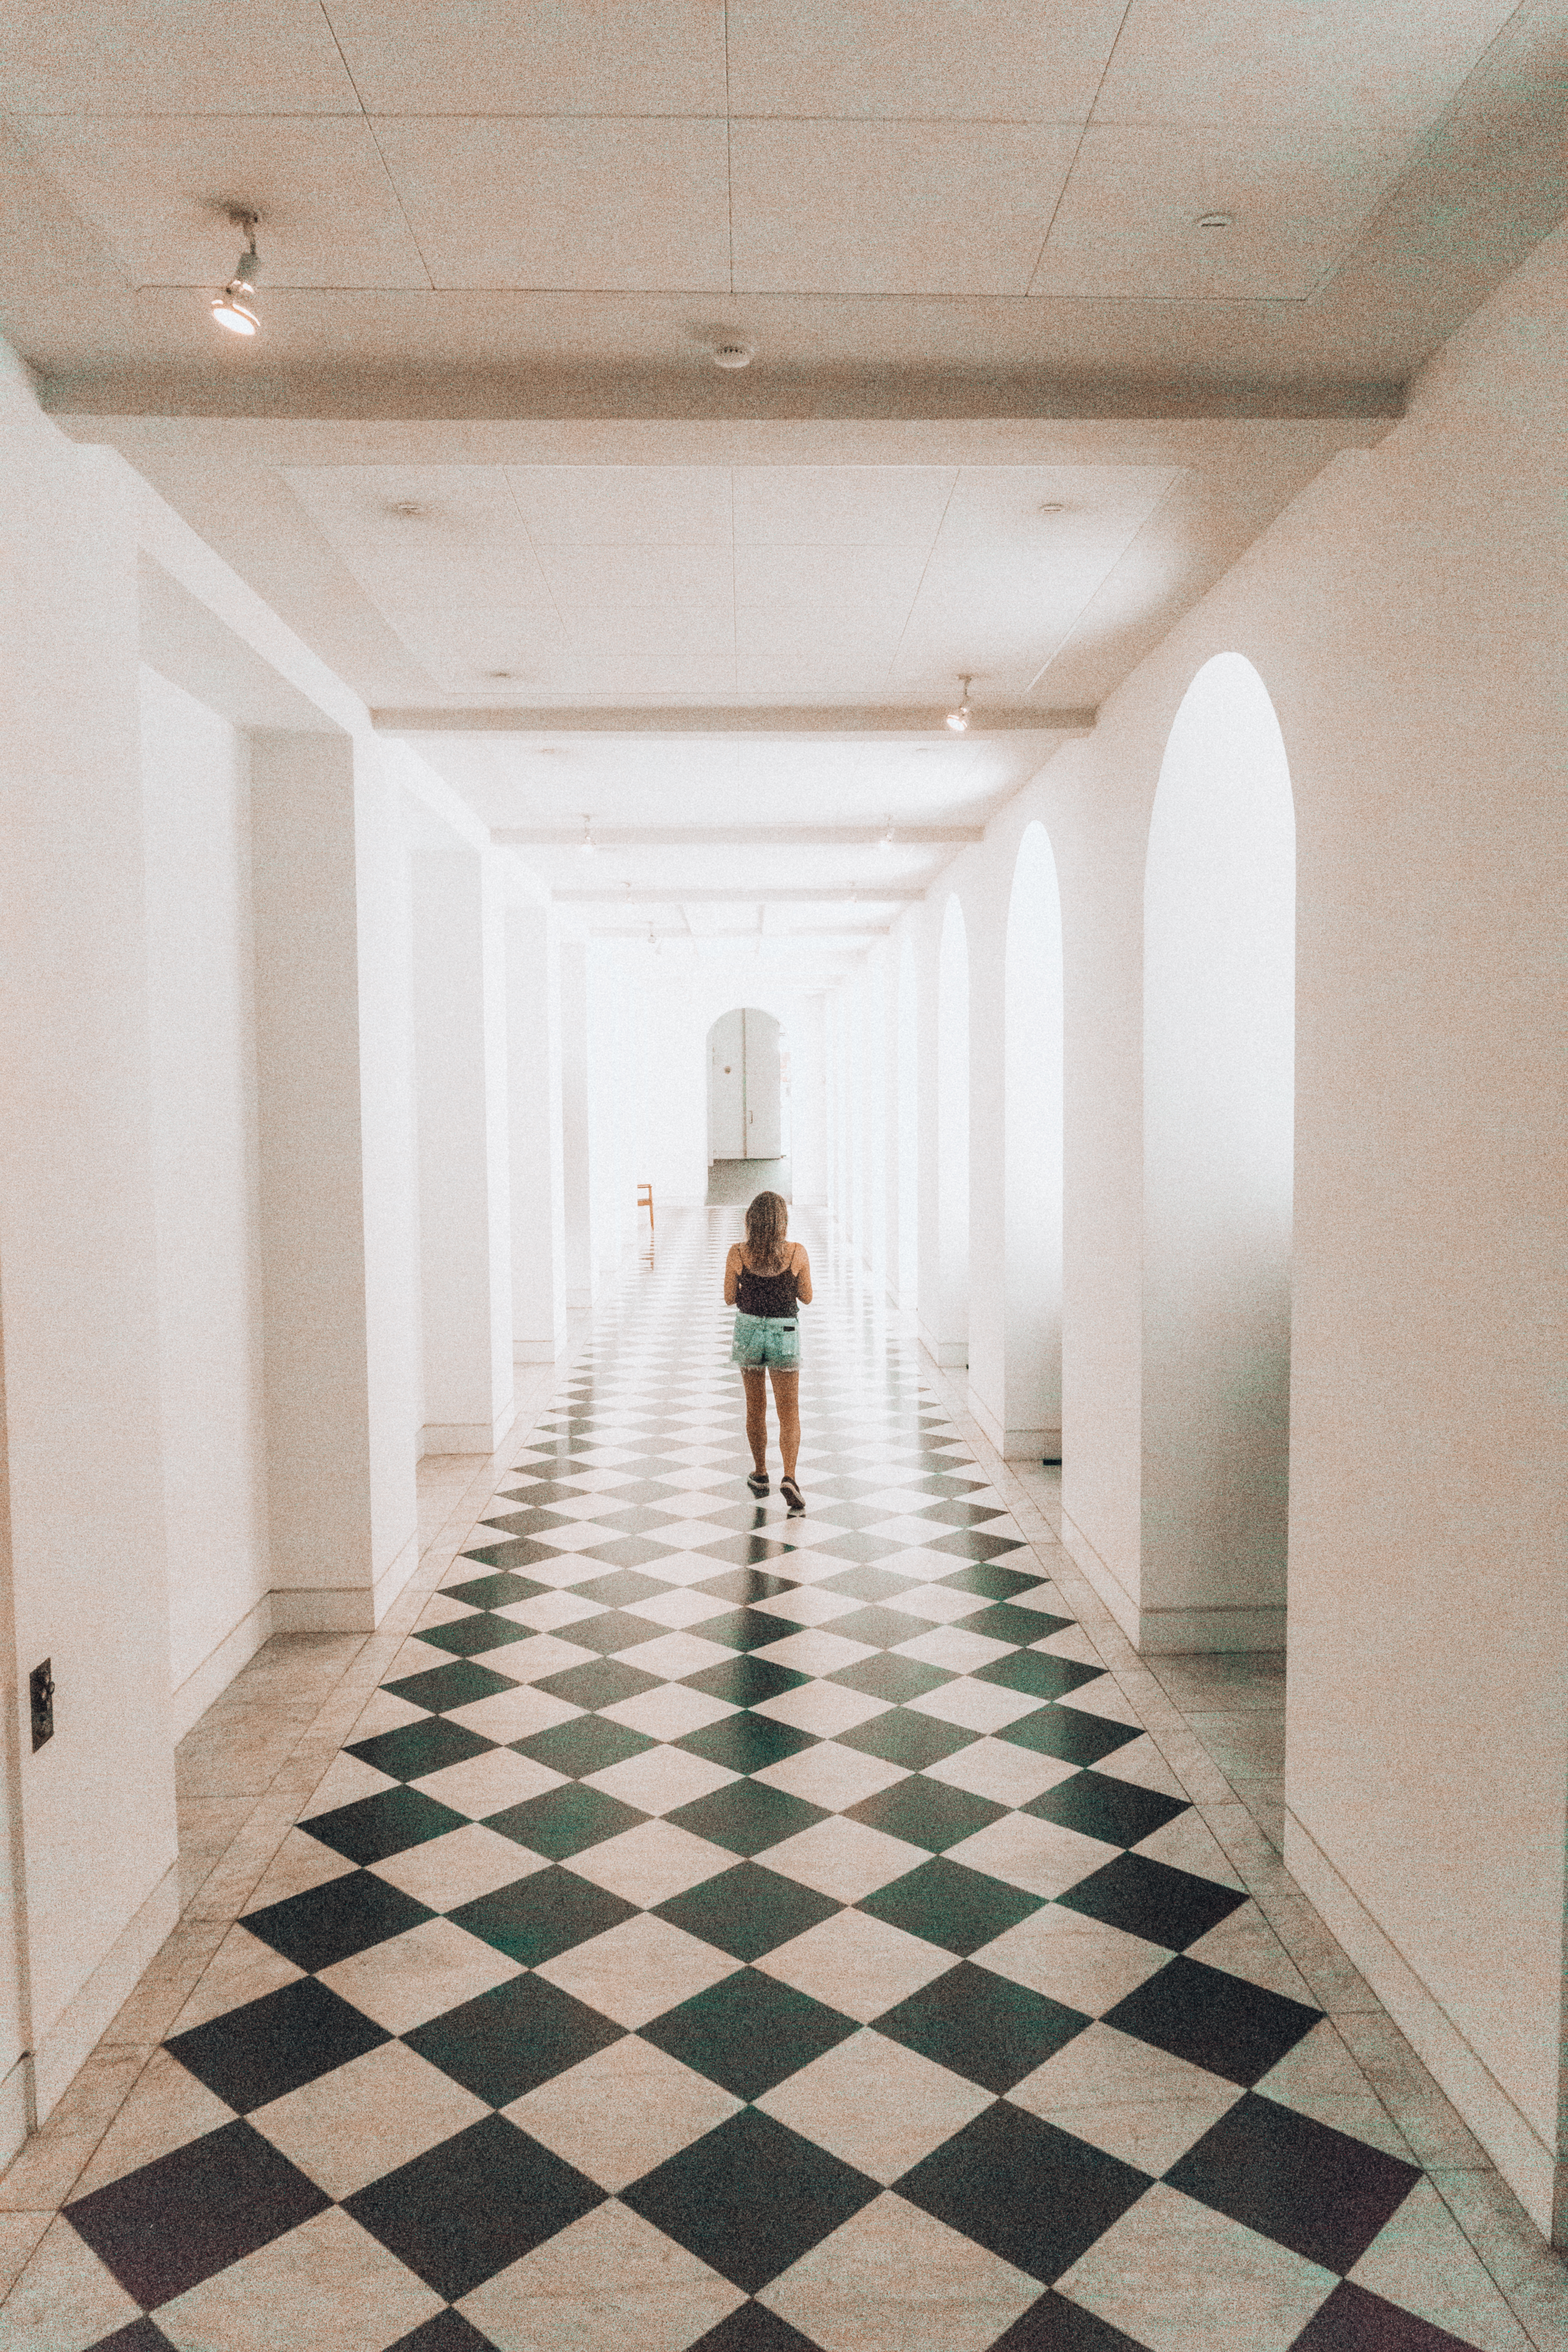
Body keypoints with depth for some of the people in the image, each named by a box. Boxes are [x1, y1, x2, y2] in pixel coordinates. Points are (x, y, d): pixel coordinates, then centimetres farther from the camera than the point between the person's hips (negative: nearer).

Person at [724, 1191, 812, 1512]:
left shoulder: (737, 1253, -9)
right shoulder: (797, 1253, -10)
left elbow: (730, 1299, -1)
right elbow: (806, 1299, 1)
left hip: (748, 1332, 1)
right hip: (784, 1335, -1)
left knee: (755, 1408, 20)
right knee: (789, 1415, 3)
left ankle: (761, 1475, 32)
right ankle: (789, 1477, -17)